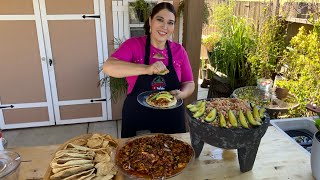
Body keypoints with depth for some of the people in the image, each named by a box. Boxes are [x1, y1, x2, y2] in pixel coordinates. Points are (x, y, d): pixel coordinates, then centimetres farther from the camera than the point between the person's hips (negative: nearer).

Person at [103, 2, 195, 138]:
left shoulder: (179, 51, 0)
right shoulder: (133, 45, -8)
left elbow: (189, 84, 6)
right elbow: (108, 67, -22)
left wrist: (180, 94, -17)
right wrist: (146, 69, -34)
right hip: (136, 119, -2)